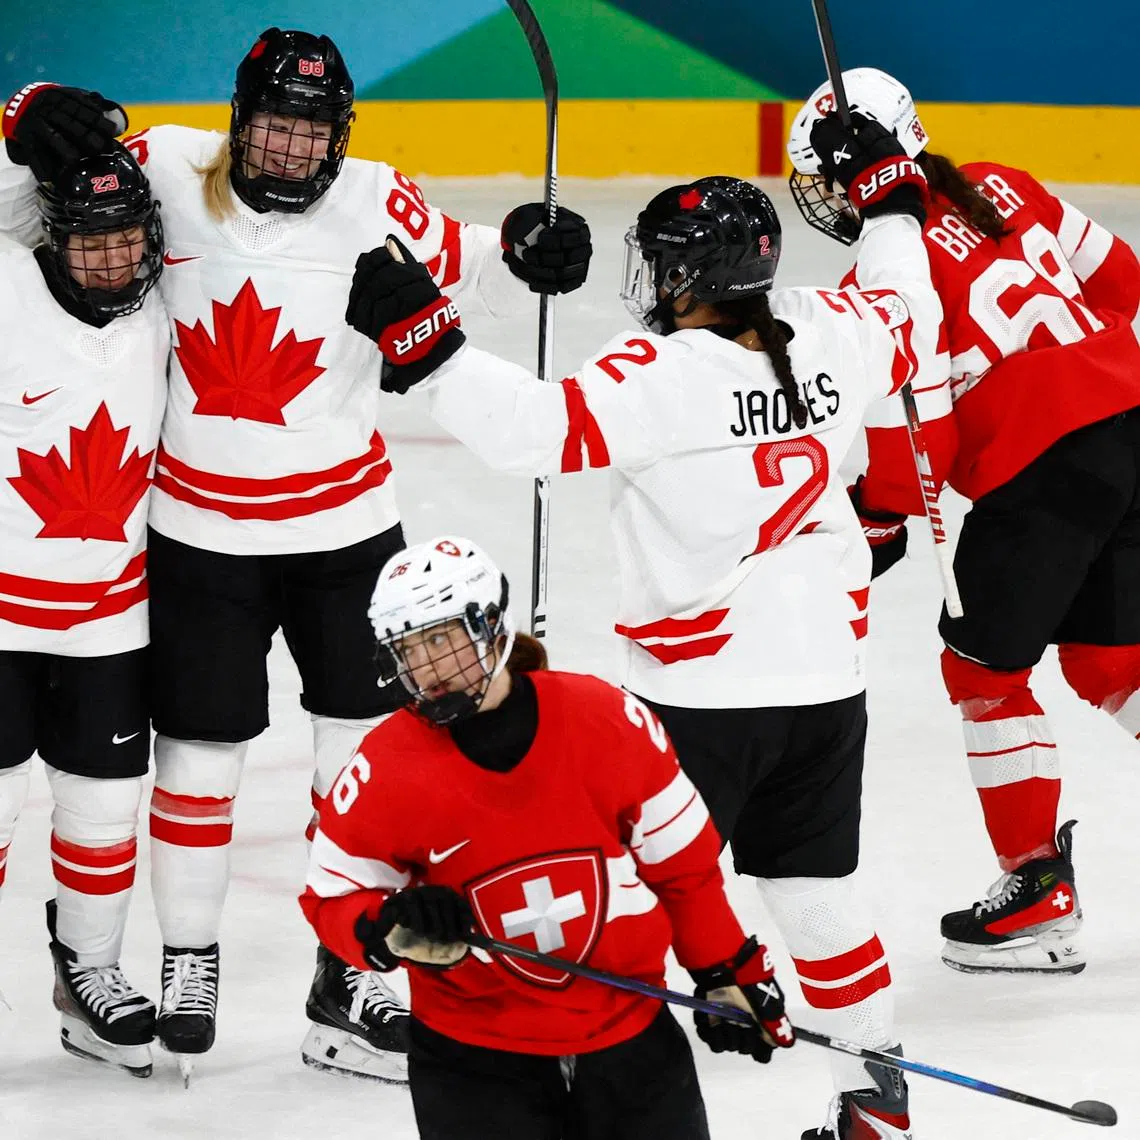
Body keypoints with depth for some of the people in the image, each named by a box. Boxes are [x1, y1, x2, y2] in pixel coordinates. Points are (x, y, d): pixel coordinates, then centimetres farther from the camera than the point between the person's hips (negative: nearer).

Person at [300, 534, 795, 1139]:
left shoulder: (608, 719, -11)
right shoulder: (387, 768, -13)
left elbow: (681, 860, 1)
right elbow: (331, 897, -2)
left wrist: (727, 975, 7)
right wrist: (393, 930, -23)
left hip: (627, 1027, 2)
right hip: (473, 1058, -2)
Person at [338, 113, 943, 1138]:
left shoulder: (665, 377, -22)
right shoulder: (827, 335, -3)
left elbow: (537, 428, -29)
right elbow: (912, 320, 18)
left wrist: (424, 339, -26)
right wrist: (889, 198, 31)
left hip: (703, 695, -7)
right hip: (827, 678, 7)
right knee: (817, 893, 18)